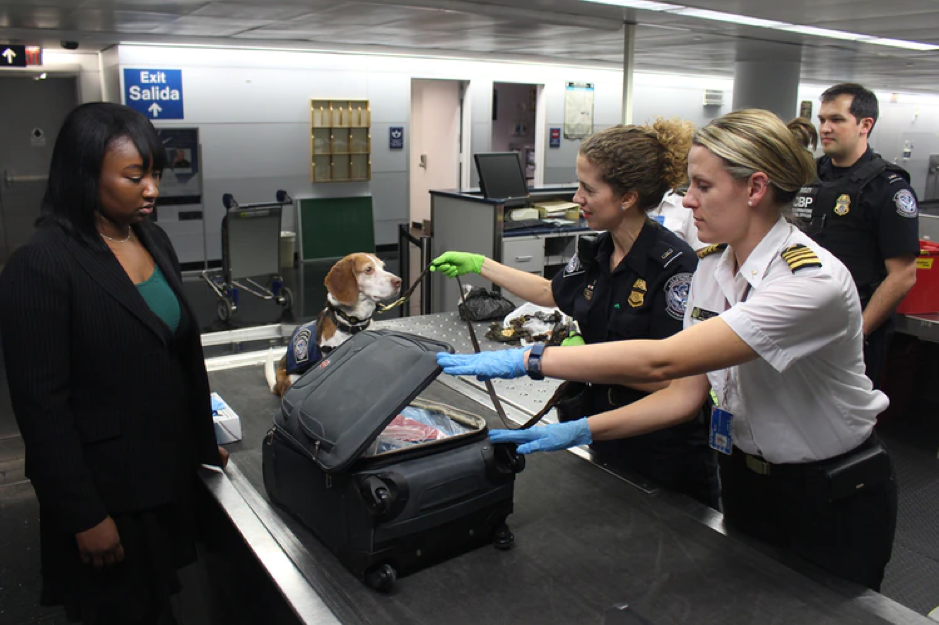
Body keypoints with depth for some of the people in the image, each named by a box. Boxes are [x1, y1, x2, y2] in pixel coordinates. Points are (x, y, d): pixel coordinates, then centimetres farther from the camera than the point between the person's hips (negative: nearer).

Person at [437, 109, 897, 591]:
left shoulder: (813, 280, -30)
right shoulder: (712, 267, -5)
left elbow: (661, 360, -39)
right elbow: (686, 393, -5)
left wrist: (526, 360, -38)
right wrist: (580, 431, -15)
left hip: (832, 504, -6)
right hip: (746, 483, 6)